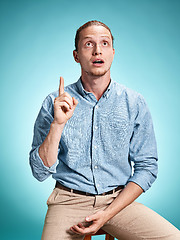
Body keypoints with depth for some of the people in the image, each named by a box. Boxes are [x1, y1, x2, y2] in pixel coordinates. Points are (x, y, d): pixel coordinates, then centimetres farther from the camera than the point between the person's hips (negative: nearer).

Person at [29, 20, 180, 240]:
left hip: (118, 200, 1)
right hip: (69, 201, -1)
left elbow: (146, 166, 1)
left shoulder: (135, 104, 1)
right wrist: (58, 124, -19)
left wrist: (107, 214, -9)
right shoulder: (55, 103, -1)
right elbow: (40, 172, -5)